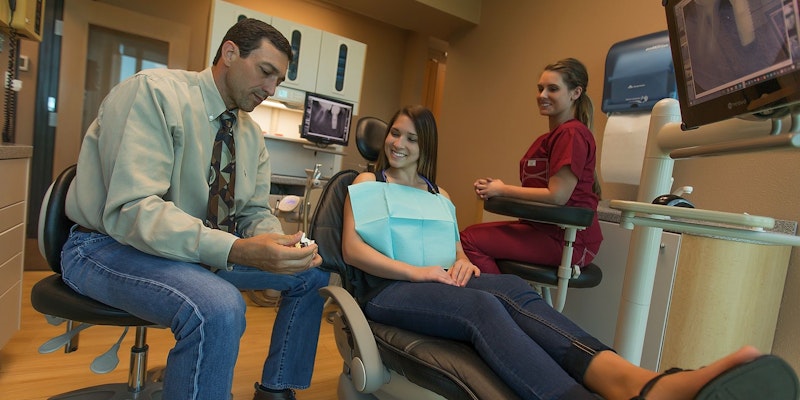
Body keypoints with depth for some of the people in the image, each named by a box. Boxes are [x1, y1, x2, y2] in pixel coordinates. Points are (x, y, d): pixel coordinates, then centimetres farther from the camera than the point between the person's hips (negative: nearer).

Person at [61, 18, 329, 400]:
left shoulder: (251, 133, 3)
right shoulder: (154, 92, -18)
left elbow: (254, 212, 6)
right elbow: (132, 210, -28)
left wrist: (277, 244, -18)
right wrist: (237, 250, -39)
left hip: (201, 248, 8)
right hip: (112, 246, -7)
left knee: (312, 272, 2)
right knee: (219, 307, -37)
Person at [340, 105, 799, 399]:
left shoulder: (439, 195, 25)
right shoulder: (367, 183, 12)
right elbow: (352, 249, -1)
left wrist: (461, 261, -5)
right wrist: (416, 271, -14)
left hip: (442, 282, 4)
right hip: (388, 289, -4)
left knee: (514, 290, -29)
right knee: (482, 305, -36)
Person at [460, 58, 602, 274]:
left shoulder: (572, 134, -13)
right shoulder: (547, 139, 14)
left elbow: (557, 196, -19)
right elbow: (539, 190, 11)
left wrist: (503, 189, -9)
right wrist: (494, 188, -4)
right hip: (545, 228, 9)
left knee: (470, 240, -15)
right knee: (474, 232, 2)